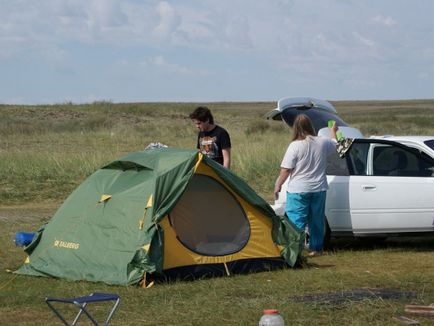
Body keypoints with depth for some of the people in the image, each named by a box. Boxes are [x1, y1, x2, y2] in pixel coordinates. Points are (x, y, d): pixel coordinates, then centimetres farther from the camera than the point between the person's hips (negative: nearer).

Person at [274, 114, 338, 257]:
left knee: (296, 221, -3)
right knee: (317, 220, 16)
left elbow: (285, 170, -12)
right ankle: (316, 249, 24)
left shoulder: (295, 146, -14)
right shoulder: (323, 142, 0)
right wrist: (333, 131, 45)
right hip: (319, 189, 5)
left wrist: (278, 186, 1)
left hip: (298, 190, -5)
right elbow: (335, 144, 25)